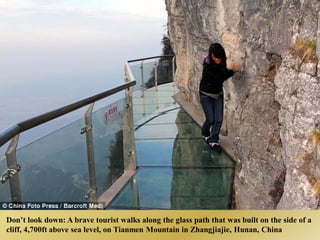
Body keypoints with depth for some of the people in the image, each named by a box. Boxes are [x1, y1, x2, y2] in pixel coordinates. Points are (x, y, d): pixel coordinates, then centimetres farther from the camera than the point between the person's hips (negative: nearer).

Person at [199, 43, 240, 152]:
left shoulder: (222, 62, -8)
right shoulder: (208, 65, -26)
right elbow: (220, 78, -27)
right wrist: (232, 70, -27)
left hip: (218, 94, 5)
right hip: (206, 95, -5)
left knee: (219, 119, 0)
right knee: (211, 119, 0)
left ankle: (213, 140, 16)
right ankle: (205, 134, 32)